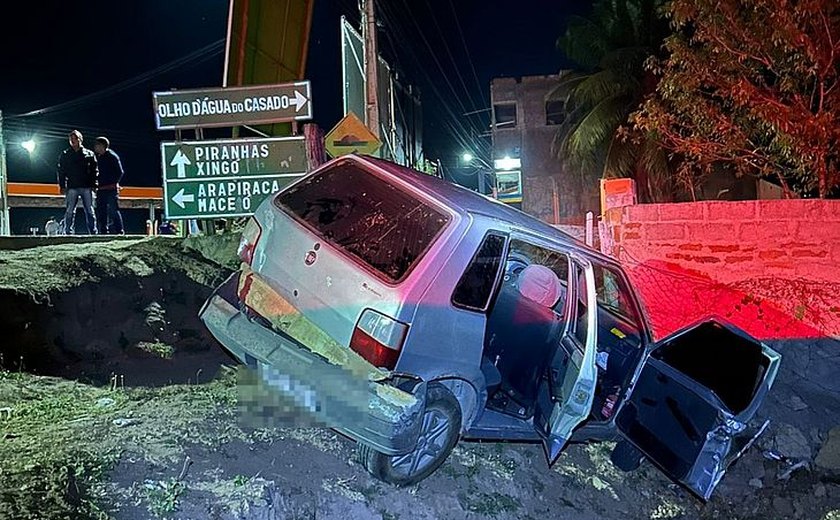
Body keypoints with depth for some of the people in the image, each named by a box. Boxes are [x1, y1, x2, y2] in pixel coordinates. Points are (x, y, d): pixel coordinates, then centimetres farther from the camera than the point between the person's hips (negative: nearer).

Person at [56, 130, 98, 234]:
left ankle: (93, 232, 1)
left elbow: (95, 170, 7)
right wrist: (62, 186, -1)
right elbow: (61, 171, 9)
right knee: (70, 211, -1)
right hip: (72, 187, 0)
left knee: (90, 211, 0)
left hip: (87, 187, 0)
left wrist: (94, 185, -3)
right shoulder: (65, 155, 12)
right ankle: (68, 232, 1)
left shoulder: (89, 154, 10)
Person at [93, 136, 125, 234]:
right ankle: (104, 232, 13)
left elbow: (120, 172, -8)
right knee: (101, 212, 7)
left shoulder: (112, 156, -5)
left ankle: (119, 231, -7)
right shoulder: (98, 157, 16)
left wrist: (114, 183, -10)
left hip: (111, 189, -7)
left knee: (113, 211, -9)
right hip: (100, 189, 7)